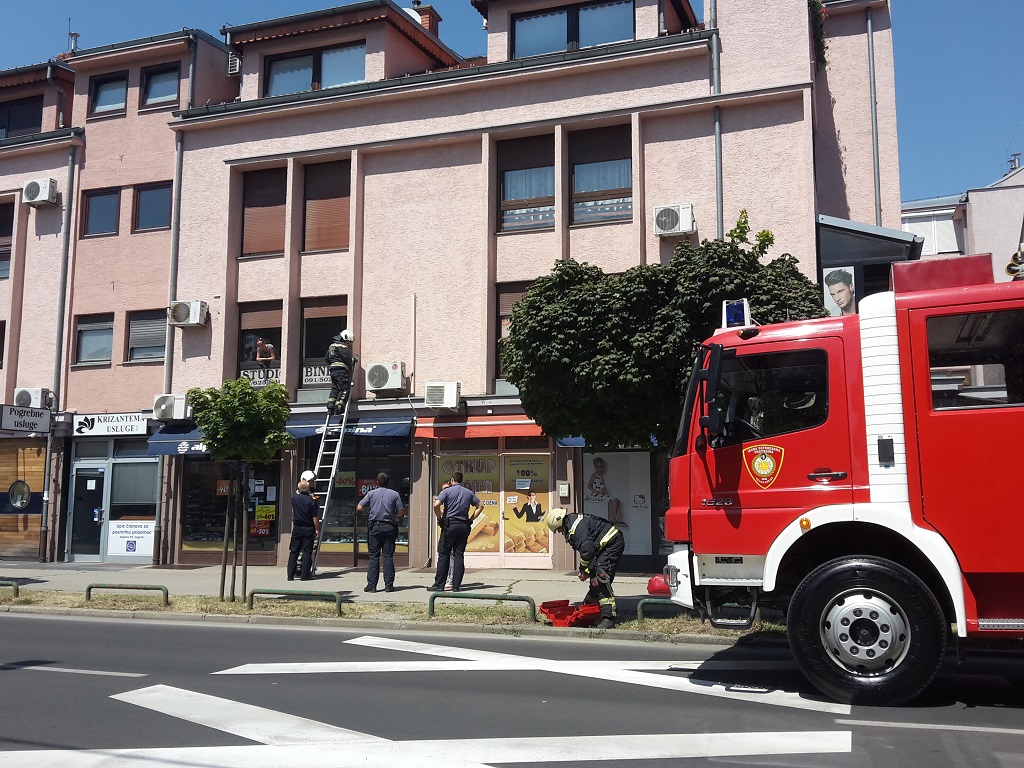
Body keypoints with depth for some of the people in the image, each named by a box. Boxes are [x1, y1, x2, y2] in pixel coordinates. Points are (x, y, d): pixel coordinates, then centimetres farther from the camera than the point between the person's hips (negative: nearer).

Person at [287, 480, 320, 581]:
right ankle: (305, 575, -1)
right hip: (308, 529, -3)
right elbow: (315, 517, -11)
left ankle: (290, 575, 8)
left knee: (293, 552, 8)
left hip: (297, 528, 3)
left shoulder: (294, 498, 1)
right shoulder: (311, 500, -11)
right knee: (307, 552, 1)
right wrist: (317, 529, -1)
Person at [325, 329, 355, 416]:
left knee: (335, 388, 11)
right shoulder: (342, 346, -6)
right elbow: (347, 357, -15)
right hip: (341, 370, -9)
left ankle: (330, 407, 4)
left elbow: (326, 359, 26)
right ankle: (338, 407, -15)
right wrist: (353, 360, 4)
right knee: (344, 388, -7)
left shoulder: (331, 346, 23)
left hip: (332, 370, 9)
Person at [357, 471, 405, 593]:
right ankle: (389, 584, 2)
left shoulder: (372, 493, 2)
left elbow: (359, 508, 1)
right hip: (390, 527, 0)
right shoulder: (394, 494, 2)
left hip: (375, 526, 0)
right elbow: (401, 512, 0)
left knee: (373, 556, 3)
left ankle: (371, 585, 0)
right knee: (388, 556, 4)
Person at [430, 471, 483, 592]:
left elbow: (436, 505, -16)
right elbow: (480, 505, 17)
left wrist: (439, 518, -2)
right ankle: (456, 585, 3)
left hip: (450, 524, -4)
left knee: (443, 555, 1)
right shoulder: (469, 493, 11)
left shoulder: (447, 491, -3)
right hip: (464, 526, 4)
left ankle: (439, 585, 1)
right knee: (459, 555, 6)